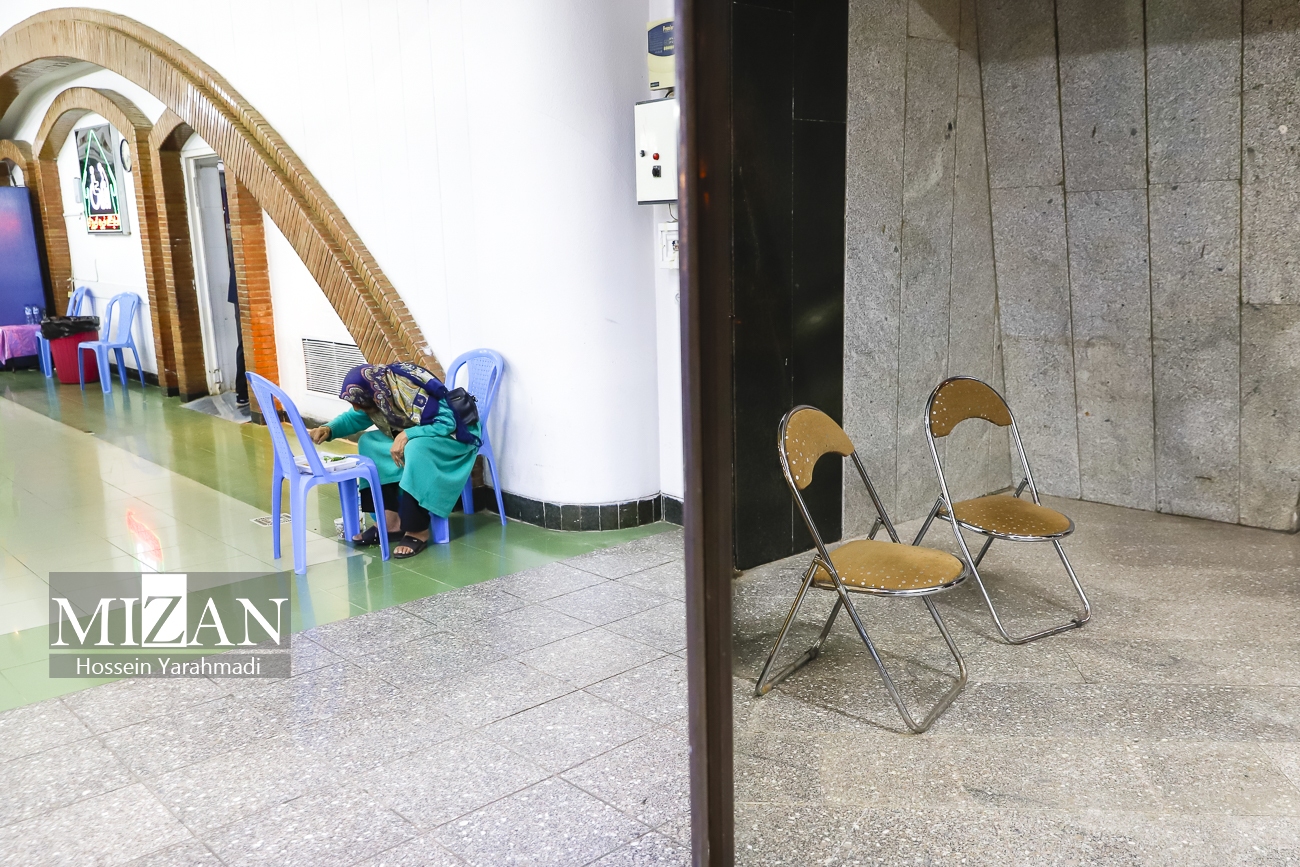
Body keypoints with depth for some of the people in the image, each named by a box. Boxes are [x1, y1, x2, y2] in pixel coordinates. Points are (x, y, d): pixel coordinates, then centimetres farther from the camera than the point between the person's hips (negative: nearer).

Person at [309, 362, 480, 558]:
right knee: (369, 443, -7)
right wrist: (329, 429, -13)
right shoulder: (377, 390, -9)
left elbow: (447, 423, -31)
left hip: (453, 436, -8)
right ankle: (389, 518, -9)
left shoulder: (415, 392, -32)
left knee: (416, 449, -37)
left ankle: (418, 529, -28)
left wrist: (407, 435, -36)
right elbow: (354, 418, 5)